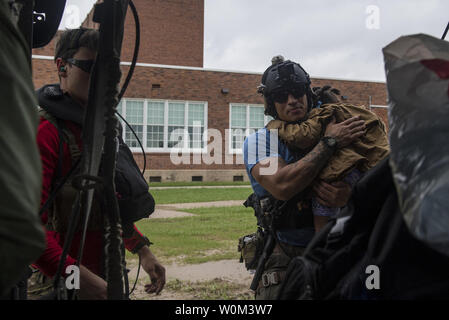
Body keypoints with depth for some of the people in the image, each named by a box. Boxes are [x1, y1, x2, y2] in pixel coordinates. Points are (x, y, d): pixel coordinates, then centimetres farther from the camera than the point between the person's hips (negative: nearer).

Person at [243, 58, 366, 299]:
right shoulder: (260, 141, -4)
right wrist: (330, 144, -21)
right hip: (285, 258, -3)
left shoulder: (333, 132, 8)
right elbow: (281, 187, -23)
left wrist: (348, 194, -24)